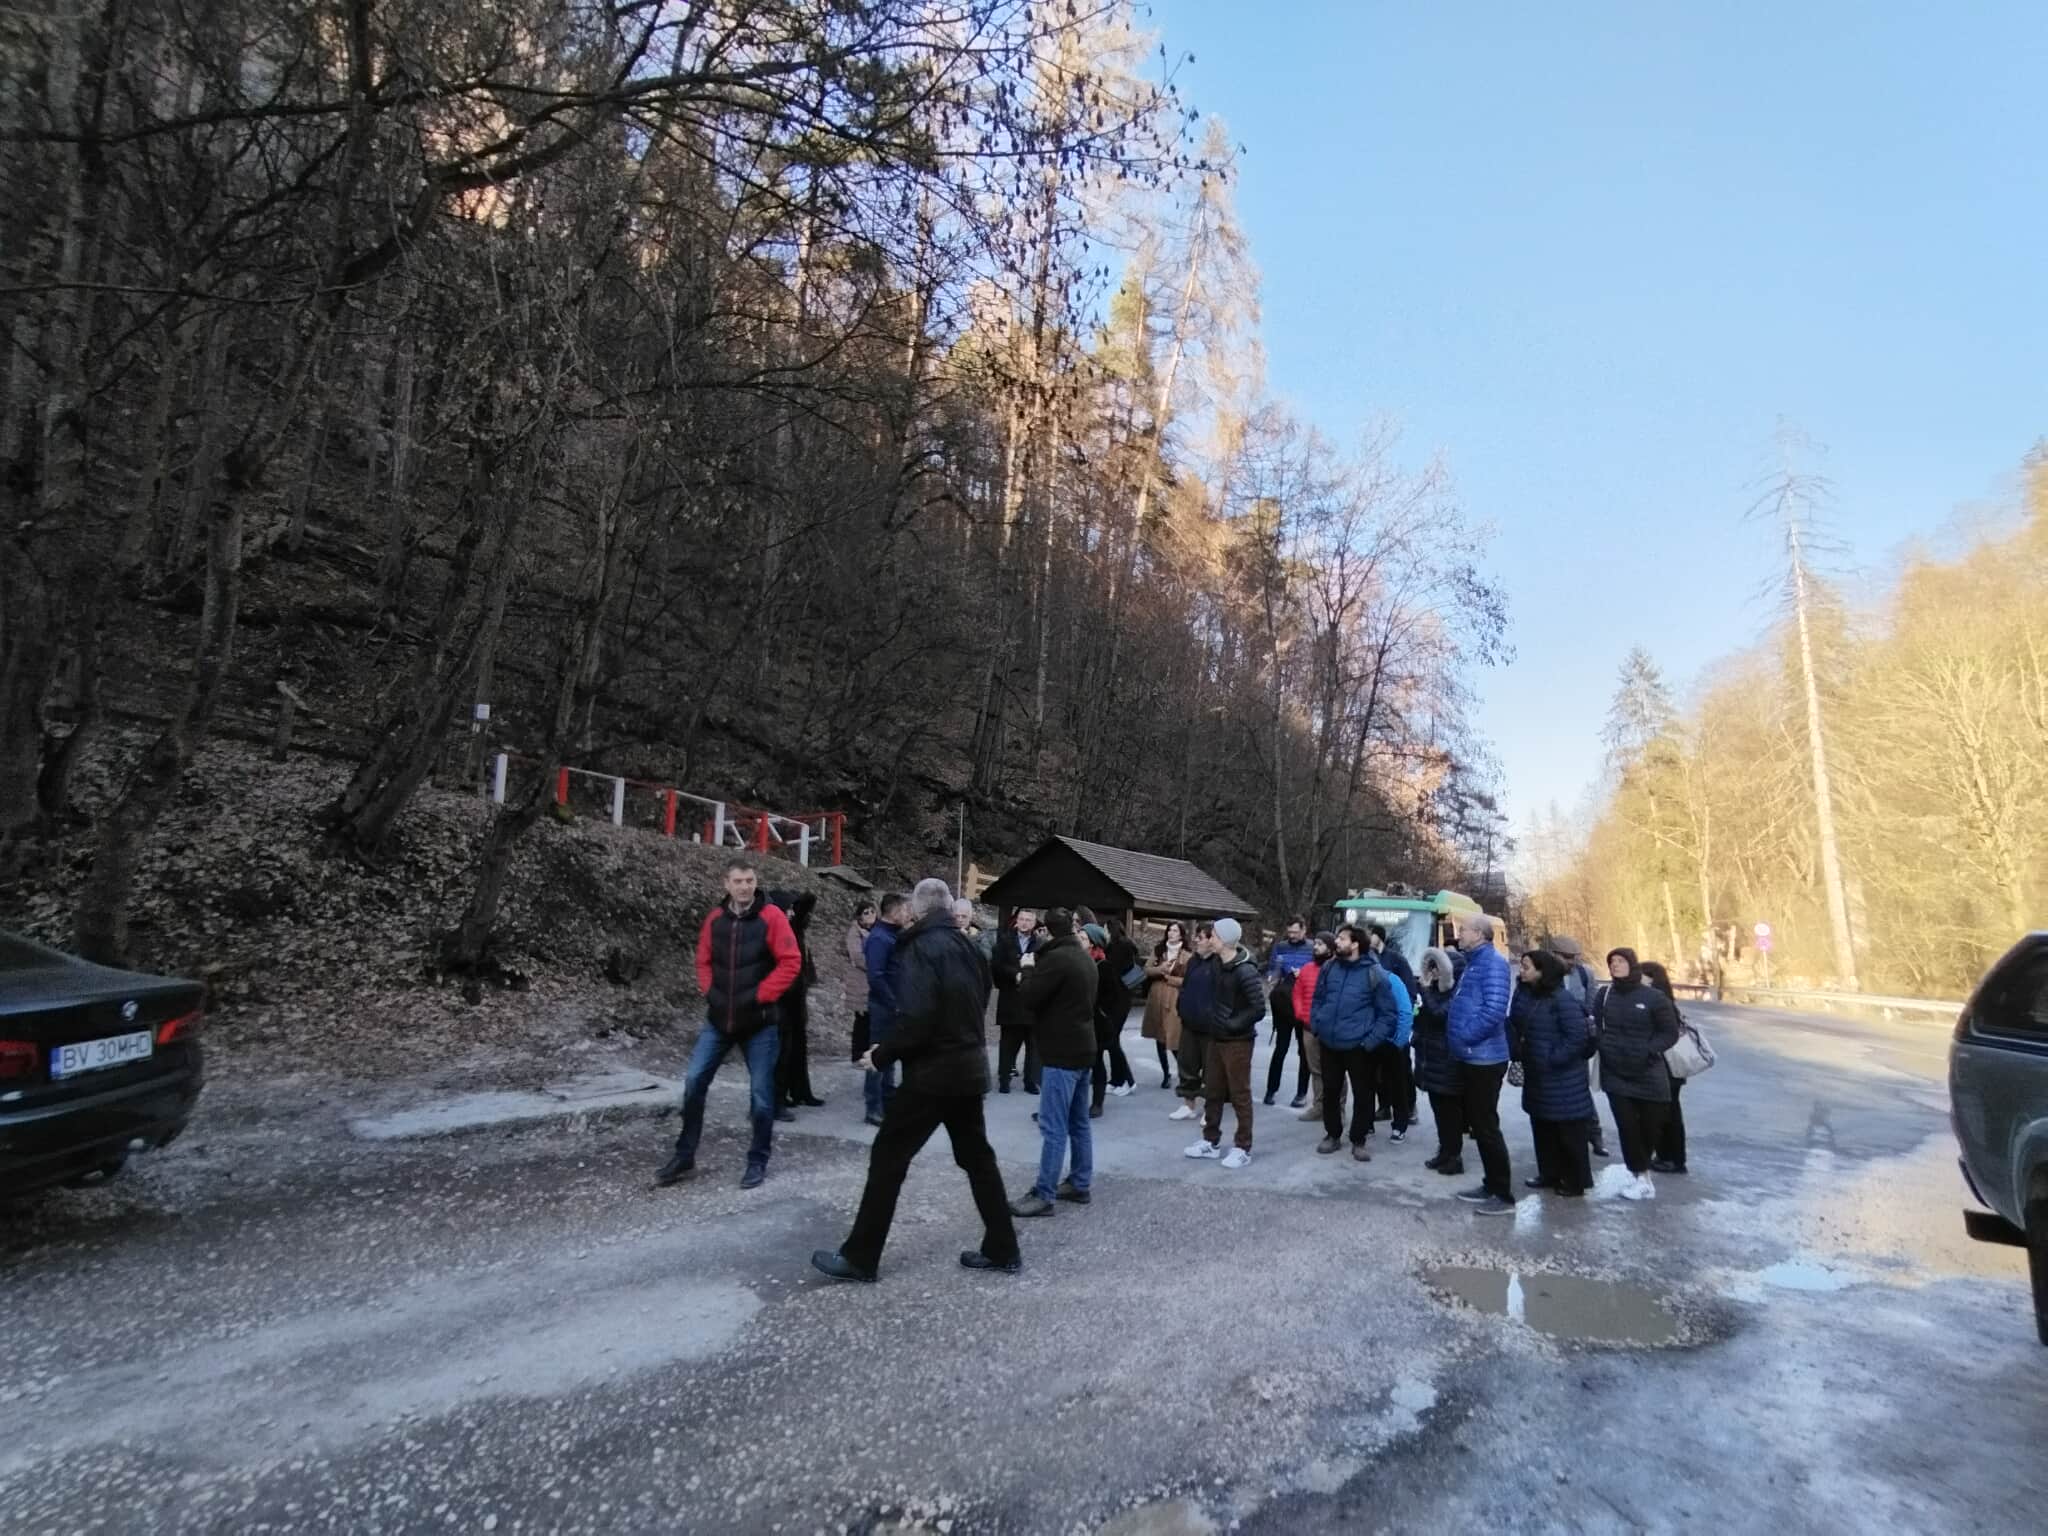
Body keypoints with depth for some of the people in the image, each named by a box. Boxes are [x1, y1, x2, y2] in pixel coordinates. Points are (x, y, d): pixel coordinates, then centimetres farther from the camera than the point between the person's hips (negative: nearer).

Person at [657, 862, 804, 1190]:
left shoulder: (771, 917, -10)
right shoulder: (715, 919, 3)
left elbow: (791, 962, -13)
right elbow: (704, 961, 14)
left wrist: (759, 996, -15)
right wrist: (710, 992, -1)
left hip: (759, 1021, -4)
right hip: (719, 1019, 4)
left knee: (761, 1093, 3)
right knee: (694, 1081, 3)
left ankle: (757, 1161, 19)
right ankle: (684, 1154, 20)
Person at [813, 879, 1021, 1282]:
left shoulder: (921, 947, -15)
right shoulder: (969, 946, 8)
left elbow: (915, 1017, -23)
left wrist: (882, 1055, -11)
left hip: (932, 1070, -7)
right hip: (970, 1066, 8)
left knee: (888, 1156, 4)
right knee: (977, 1157, 17)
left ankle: (859, 1257, 12)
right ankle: (1003, 1249, 23)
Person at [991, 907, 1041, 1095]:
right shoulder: (1005, 939, 5)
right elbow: (997, 965, -6)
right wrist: (1015, 974, -18)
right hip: (1010, 999, 0)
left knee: (1034, 1043, 6)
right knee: (1008, 1042, 7)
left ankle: (1031, 1081, 13)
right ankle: (1004, 1079, 15)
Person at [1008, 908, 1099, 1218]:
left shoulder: (1056, 958, -18)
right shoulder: (1086, 958, 11)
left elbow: (1027, 998, -17)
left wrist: (1028, 970, 1)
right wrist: (1037, 971, 13)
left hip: (1061, 1053, -9)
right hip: (1083, 1050, 9)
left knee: (1054, 1128, -5)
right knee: (1079, 1123, 15)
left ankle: (1043, 1195, -1)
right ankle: (1080, 1184, 22)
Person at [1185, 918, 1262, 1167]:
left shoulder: (1245, 971, -21)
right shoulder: (1219, 964, 4)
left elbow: (1258, 1009, -23)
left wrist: (1231, 1024, -18)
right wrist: (1215, 1018, 7)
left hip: (1237, 1041, -8)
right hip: (1217, 1037, 8)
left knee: (1240, 1095, 4)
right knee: (1211, 1092, 15)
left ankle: (1243, 1148, 16)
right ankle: (1211, 1141, 28)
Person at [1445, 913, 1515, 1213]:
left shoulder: (1492, 962, -16)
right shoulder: (1474, 962, 15)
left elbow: (1495, 1009, -26)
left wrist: (1465, 1035, -17)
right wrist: (1458, 1035, 10)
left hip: (1484, 1058, -10)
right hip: (1470, 1057, 10)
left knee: (1486, 1126, -2)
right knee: (1478, 1124, 16)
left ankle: (1504, 1194, 8)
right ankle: (1492, 1184, 26)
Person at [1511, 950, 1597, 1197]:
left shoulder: (1561, 998, -17)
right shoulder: (1525, 995, 4)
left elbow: (1577, 1035, -20)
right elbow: (1516, 1027, 13)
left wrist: (1553, 1059, -18)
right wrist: (1519, 1053, 0)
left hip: (1562, 1078, -8)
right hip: (1536, 1076, 8)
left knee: (1569, 1131, 5)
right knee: (1542, 1128, 17)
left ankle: (1575, 1181, 18)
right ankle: (1550, 1174, 31)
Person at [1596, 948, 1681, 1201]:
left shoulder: (1654, 997, -8)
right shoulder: (1605, 994, 2)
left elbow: (1670, 1033, -4)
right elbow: (1597, 1026, 12)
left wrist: (1648, 1051, -16)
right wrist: (1603, 1046, -5)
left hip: (1648, 1075, -1)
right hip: (1615, 1074, 2)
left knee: (1651, 1127, 7)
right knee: (1627, 1126, -3)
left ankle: (1640, 1173, 32)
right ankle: (1641, 1176, 14)